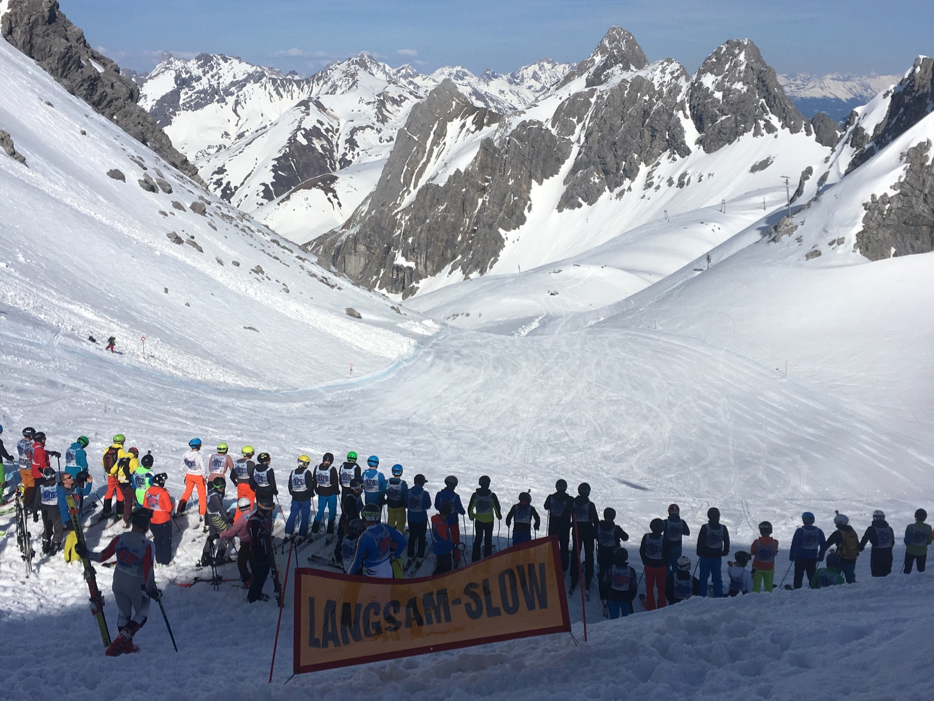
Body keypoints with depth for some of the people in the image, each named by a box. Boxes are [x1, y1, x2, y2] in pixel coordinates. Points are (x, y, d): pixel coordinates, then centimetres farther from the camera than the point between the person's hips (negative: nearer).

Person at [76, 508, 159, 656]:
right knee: (141, 614, 16)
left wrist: (87, 554, 16)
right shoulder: (147, 545, -24)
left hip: (118, 582, 4)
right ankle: (122, 639, -2)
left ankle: (126, 645, 31)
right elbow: (148, 571, -23)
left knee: (123, 613, 23)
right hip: (137, 586, -4)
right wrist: (153, 591, -10)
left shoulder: (120, 538, -11)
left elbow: (102, 556, -2)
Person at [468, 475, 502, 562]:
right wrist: (499, 516, 9)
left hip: (478, 521, 2)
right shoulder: (492, 495, -15)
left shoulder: (475, 495, -9)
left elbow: (470, 508, -4)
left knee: (478, 540, 14)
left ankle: (475, 559, 15)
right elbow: (497, 507, -11)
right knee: (488, 540, 11)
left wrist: (471, 517, 14)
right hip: (489, 521, -2)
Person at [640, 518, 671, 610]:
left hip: (649, 566, 2)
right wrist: (666, 564, 5)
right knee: (661, 588, 15)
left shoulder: (646, 537, -11)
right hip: (661, 567, -2)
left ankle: (650, 608, 19)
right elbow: (668, 554, -12)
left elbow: (642, 551, -1)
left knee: (649, 588, 14)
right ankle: (661, 607, 21)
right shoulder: (664, 539, -19)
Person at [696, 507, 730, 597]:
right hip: (718, 556, 3)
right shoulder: (723, 528, -4)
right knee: (717, 577, 11)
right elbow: (727, 542, 4)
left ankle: (702, 595, 6)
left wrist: (699, 552, 5)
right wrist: (725, 552, 18)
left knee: (704, 576, 7)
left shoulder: (705, 528, -13)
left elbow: (700, 541, -9)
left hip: (706, 556, -3)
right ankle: (718, 595, 13)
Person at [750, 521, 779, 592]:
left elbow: (752, 552, 1)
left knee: (756, 587, 5)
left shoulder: (757, 542, -15)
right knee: (768, 587, 10)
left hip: (758, 568, -1)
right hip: (769, 568, 1)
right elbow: (775, 553, 4)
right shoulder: (775, 542, -13)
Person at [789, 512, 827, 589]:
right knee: (812, 577, 12)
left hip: (800, 558, -3)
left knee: (798, 576, 4)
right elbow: (824, 546, 7)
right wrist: (820, 557, 16)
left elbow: (794, 544, -10)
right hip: (813, 558, 3)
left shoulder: (800, 531, -10)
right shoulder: (819, 531, 2)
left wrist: (791, 556, -3)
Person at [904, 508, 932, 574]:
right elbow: (929, 542, -2)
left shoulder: (911, 527, -20)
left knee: (907, 570, 11)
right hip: (922, 552, 2)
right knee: (921, 569, 16)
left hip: (910, 551, -2)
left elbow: (906, 541, -12)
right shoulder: (928, 528, -12)